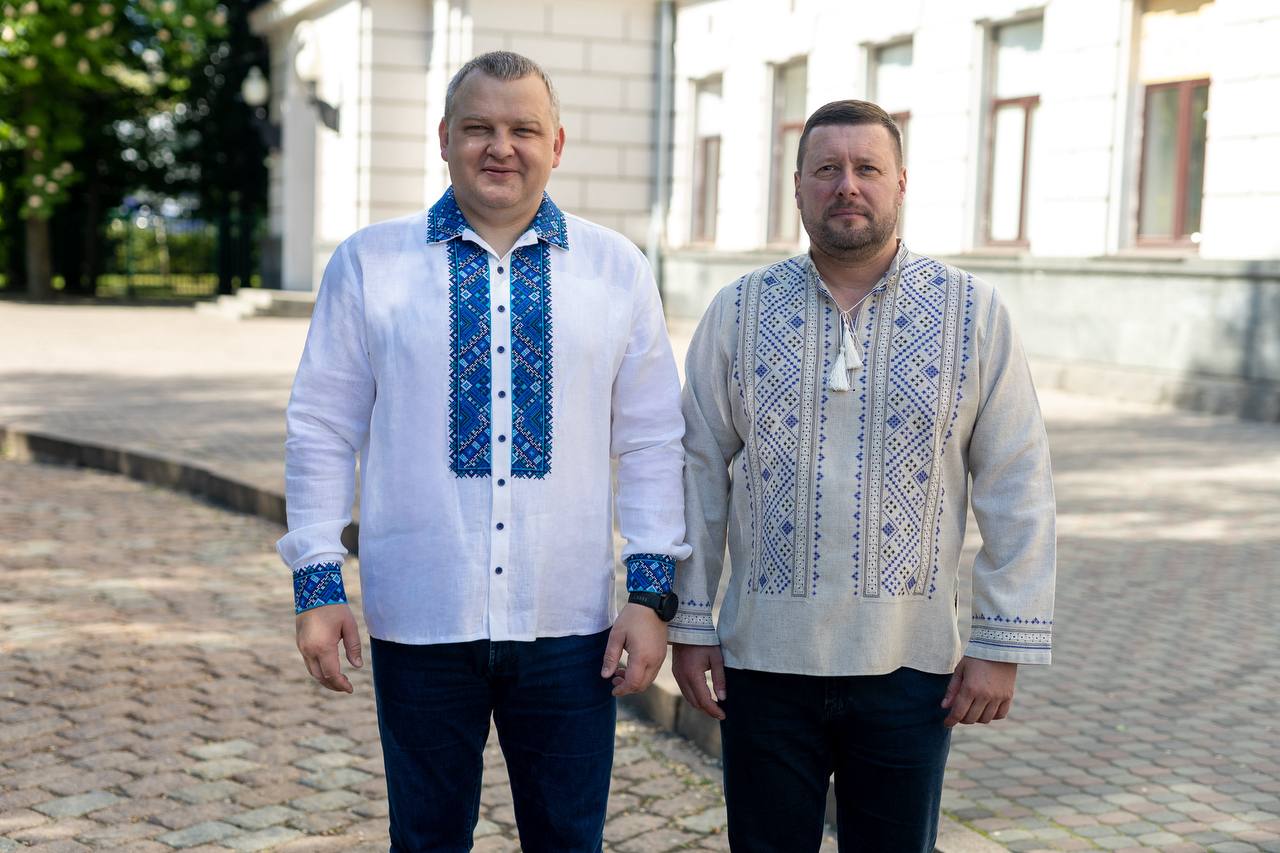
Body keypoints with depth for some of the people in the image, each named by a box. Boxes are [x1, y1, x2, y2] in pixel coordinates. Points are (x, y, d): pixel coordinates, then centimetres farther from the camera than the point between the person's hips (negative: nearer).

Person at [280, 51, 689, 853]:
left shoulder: (617, 268, 4)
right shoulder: (368, 262, 1)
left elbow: (653, 441, 6)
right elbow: (322, 431, 4)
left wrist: (653, 592, 1)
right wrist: (318, 583, -1)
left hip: (569, 627, 1)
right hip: (419, 622, 0)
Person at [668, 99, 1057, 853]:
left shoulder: (974, 313, -1)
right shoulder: (739, 311, 2)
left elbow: (1017, 489, -2)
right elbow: (699, 473, 4)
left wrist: (1003, 646, -4)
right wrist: (688, 624, 2)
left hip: (910, 663, 0)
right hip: (764, 656, 1)